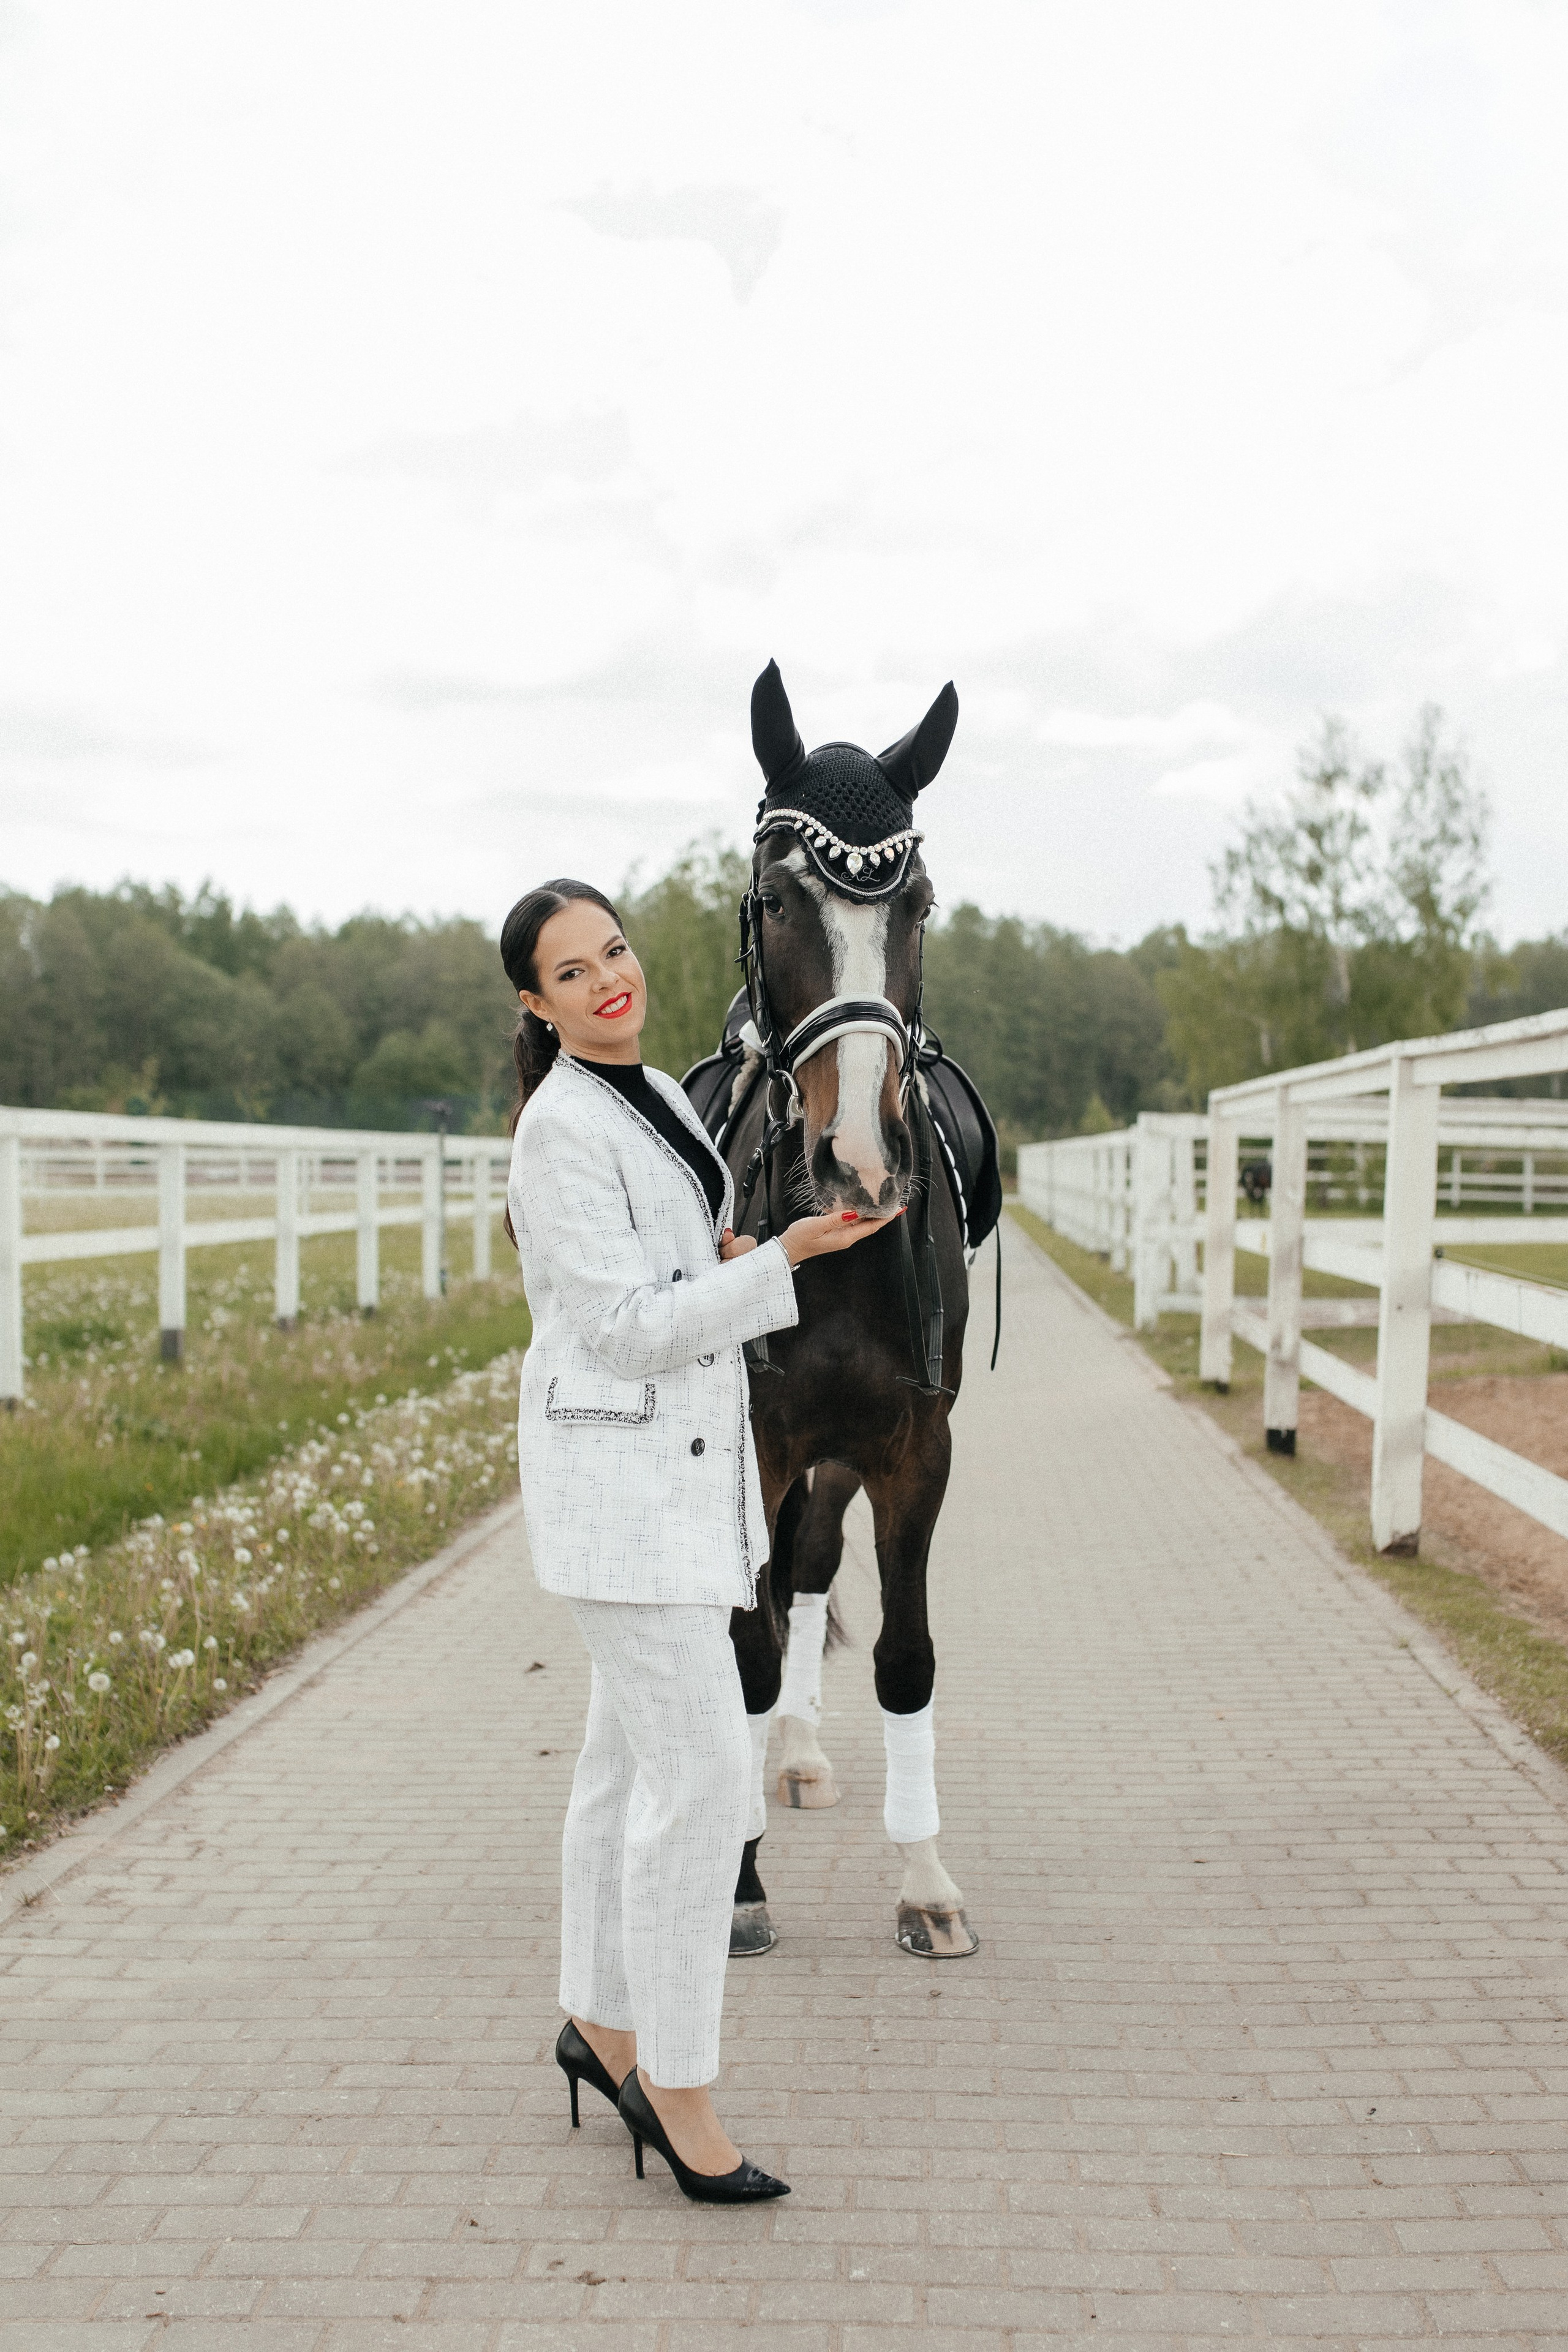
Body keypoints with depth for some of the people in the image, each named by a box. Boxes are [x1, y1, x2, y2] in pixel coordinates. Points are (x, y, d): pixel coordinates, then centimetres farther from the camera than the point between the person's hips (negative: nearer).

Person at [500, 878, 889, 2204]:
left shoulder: (659, 1097, 13)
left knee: (635, 1755, 17)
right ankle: (678, 2088, 4)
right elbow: (624, 1328, -20)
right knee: (703, 1769, -8)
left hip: (687, 1459, 9)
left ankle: (602, 2024, 31)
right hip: (617, 1464, -9)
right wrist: (786, 1257, -23)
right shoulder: (562, 1128, -15)